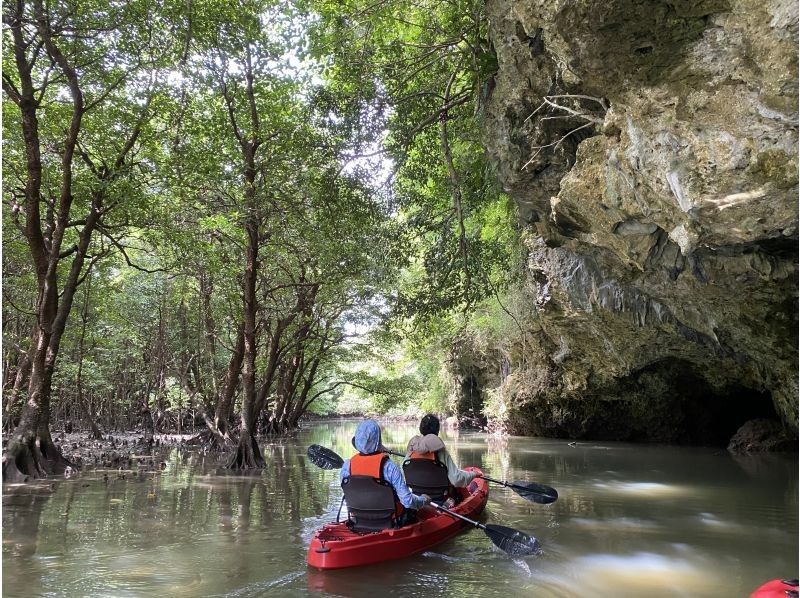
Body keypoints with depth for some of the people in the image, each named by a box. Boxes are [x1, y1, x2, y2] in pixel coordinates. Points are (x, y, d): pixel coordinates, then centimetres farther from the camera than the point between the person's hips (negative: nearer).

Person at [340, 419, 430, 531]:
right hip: (388, 525, -4)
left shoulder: (347, 465, -12)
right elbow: (408, 501, -21)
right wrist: (424, 499, -1)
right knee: (411, 508, 25)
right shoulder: (388, 466, -23)